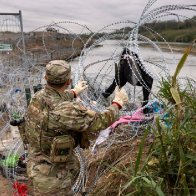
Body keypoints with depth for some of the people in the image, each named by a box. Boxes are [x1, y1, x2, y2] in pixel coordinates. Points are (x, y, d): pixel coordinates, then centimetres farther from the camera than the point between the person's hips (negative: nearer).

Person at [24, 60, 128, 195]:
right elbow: (101, 121, -24)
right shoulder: (64, 111, -36)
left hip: (39, 162, 8)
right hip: (51, 176, -8)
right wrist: (118, 102, -6)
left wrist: (74, 92, 37)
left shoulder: (40, 97, -7)